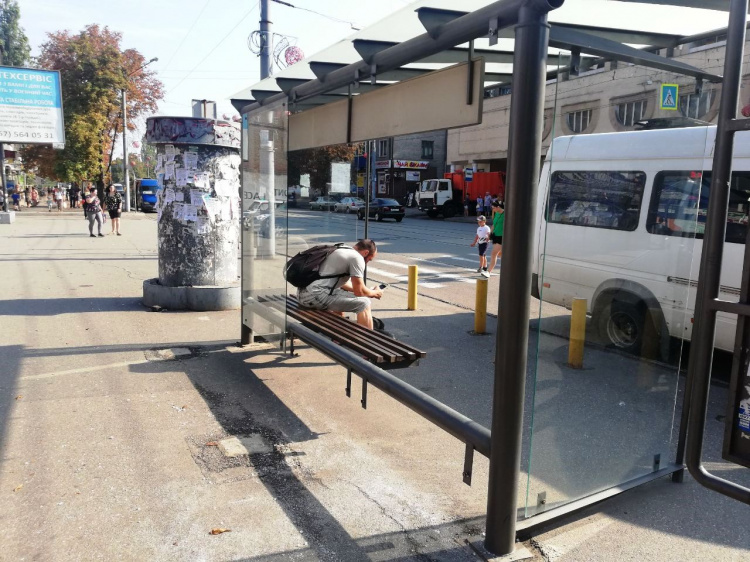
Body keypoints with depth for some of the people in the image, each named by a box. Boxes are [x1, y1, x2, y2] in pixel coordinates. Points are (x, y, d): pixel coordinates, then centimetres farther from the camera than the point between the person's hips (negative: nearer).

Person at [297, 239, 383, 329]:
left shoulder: (343, 251, 22)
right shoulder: (357, 257, -6)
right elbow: (359, 291, -5)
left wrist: (370, 292, 32)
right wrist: (375, 293, 15)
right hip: (315, 295, -10)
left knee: (339, 295, 36)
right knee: (364, 303, -8)